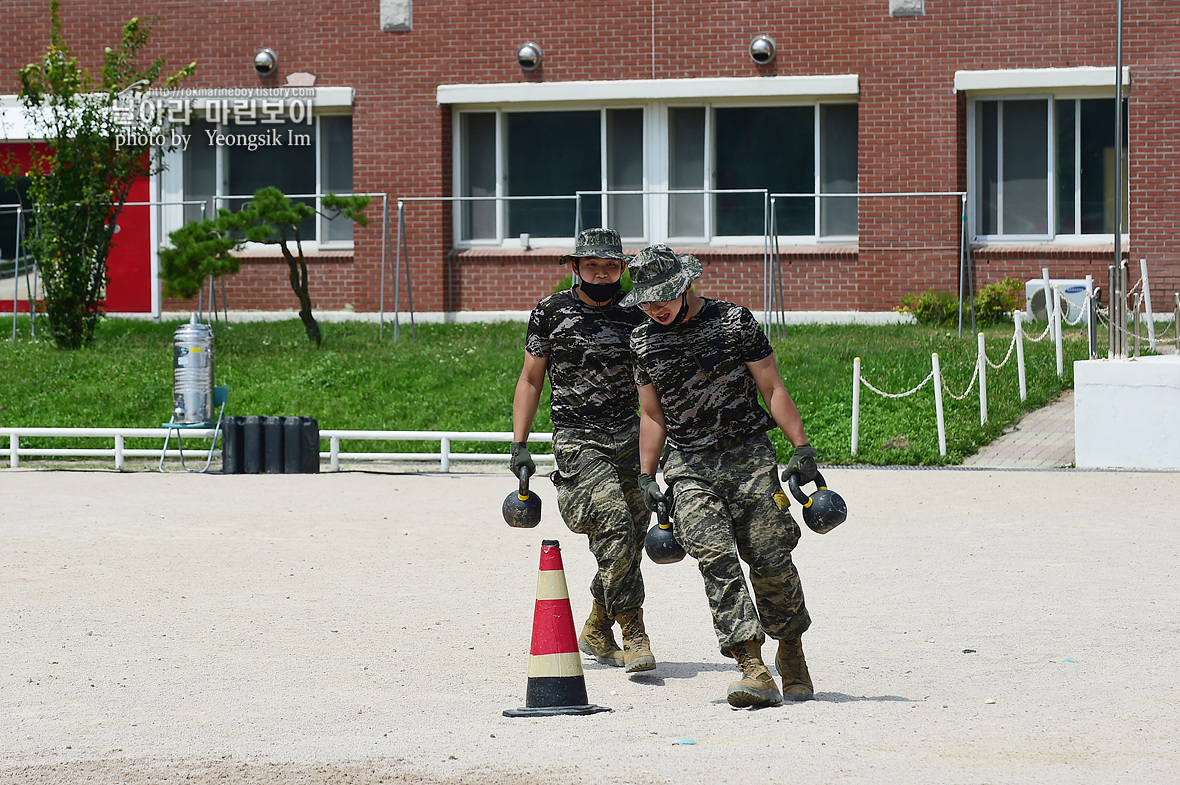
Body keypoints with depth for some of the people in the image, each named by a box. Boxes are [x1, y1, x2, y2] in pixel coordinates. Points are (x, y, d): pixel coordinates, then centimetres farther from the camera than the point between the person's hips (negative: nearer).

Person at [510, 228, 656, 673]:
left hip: (629, 436, 3)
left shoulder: (637, 315, 6)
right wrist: (519, 446, 5)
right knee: (613, 522, -22)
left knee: (629, 537, 2)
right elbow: (530, 381, 10)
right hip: (576, 439, -3)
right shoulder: (551, 313, 3)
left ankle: (597, 632, 23)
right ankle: (633, 633, -18)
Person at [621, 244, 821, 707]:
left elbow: (772, 389, 2)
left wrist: (802, 448, -3)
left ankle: (791, 651, 22)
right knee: (716, 559, -16)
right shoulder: (644, 342, 9)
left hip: (750, 457, -2)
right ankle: (753, 669, -22)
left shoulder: (733, 321, -1)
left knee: (771, 561, -2)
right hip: (689, 467, 2)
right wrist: (646, 476, 10)